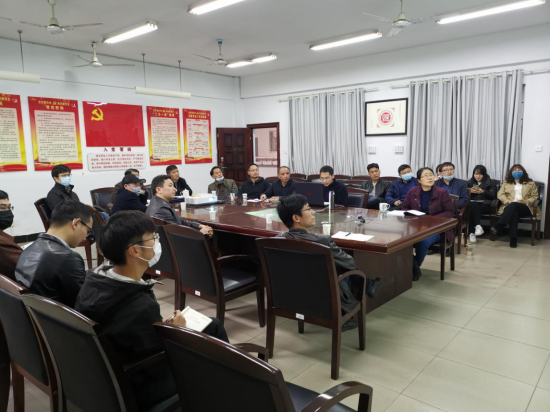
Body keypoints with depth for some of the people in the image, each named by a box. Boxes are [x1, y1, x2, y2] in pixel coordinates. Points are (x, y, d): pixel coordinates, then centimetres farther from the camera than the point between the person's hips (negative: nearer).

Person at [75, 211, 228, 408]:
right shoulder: (142, 307, -37)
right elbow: (160, 368, -24)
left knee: (213, 326, 16)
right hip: (138, 388, -7)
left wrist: (160, 324, 1)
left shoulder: (93, 280, -12)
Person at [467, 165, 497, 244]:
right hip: (472, 203, 3)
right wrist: (470, 191, -10)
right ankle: (478, 226, -40)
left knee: (472, 210, -35)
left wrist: (483, 192, -17)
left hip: (485, 204, -2)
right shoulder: (470, 182, 22)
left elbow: (493, 195, 0)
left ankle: (472, 233, -37)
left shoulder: (490, 182, 13)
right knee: (474, 205, -37)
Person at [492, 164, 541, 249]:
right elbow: (500, 194, 9)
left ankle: (498, 228, -47)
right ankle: (513, 239, -43)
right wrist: (508, 201, -10)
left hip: (525, 208, -1)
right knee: (514, 213, -38)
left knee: (513, 205, -37)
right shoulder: (506, 182, 21)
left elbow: (534, 196, 12)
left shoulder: (530, 183, 20)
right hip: (509, 207, 1)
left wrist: (525, 202, -9)